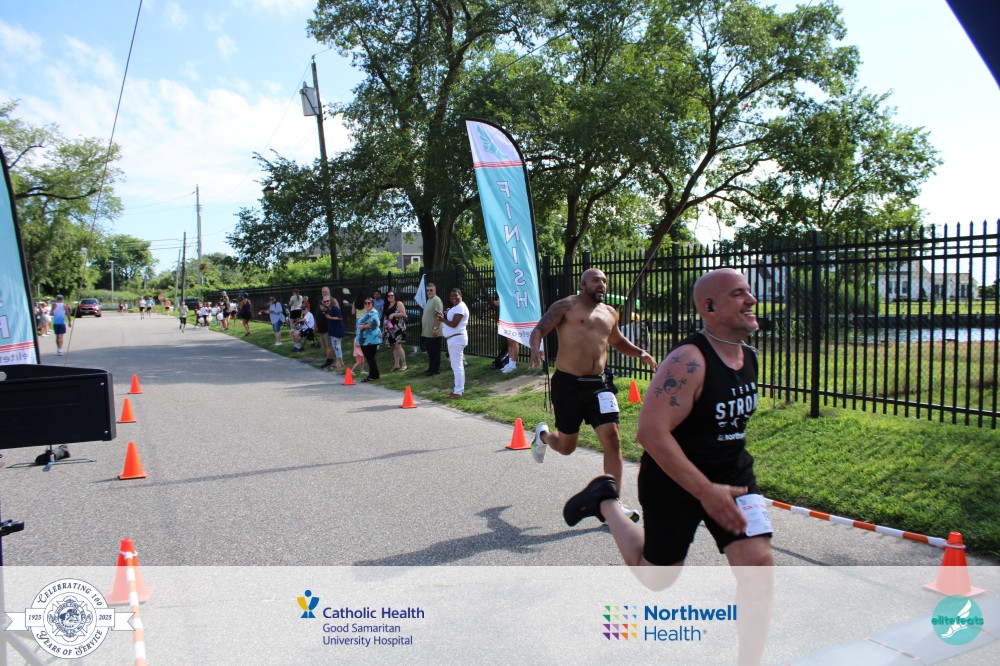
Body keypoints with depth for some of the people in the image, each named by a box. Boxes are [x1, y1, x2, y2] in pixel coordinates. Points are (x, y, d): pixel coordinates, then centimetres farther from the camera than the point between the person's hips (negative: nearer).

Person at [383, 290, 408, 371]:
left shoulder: (399, 303, -2)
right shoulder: (387, 306, 18)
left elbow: (404, 314, -11)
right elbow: (385, 317, 22)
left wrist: (394, 314, -18)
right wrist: (384, 329, 14)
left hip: (398, 327, -7)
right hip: (390, 328, 7)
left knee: (398, 345, -14)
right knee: (393, 346, 7)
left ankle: (404, 364, -8)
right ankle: (396, 365, 12)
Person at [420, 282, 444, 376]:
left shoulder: (436, 300, -14)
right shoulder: (429, 300, 17)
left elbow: (439, 316, -21)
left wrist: (435, 328, -25)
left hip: (433, 333, -9)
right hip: (427, 332, 9)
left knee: (434, 352, -2)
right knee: (430, 351, 15)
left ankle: (435, 370, 5)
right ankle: (431, 368, 23)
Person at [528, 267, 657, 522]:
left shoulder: (609, 313, 15)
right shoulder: (566, 306, -3)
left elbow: (618, 341, 31)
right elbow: (539, 330, -7)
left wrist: (640, 353, 13)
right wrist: (535, 349, -29)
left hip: (598, 384, 5)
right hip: (568, 384, -4)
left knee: (612, 439, -7)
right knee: (566, 446, 8)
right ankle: (543, 434, 46)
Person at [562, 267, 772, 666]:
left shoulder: (748, 356, 0)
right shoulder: (688, 361, -27)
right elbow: (651, 432, -32)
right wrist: (706, 492, -31)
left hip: (732, 474, 6)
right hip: (673, 480, -6)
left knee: (759, 563, -9)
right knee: (657, 577, 14)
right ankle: (604, 502, 34)